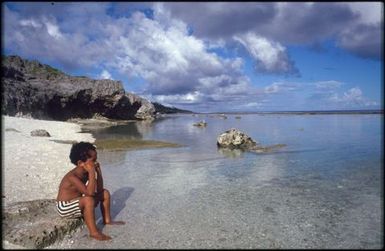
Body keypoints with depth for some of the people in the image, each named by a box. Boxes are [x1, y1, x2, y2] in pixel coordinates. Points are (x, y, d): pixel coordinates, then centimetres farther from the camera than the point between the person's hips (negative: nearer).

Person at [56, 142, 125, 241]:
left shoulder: (86, 173, -5)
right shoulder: (72, 177, -30)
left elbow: (99, 190, -3)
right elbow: (90, 192, -41)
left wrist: (98, 171, -12)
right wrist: (92, 172, -38)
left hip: (77, 202, 9)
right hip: (65, 207, -9)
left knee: (105, 193, 5)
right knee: (88, 199, -36)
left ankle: (107, 220, 17)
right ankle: (94, 232, -25)